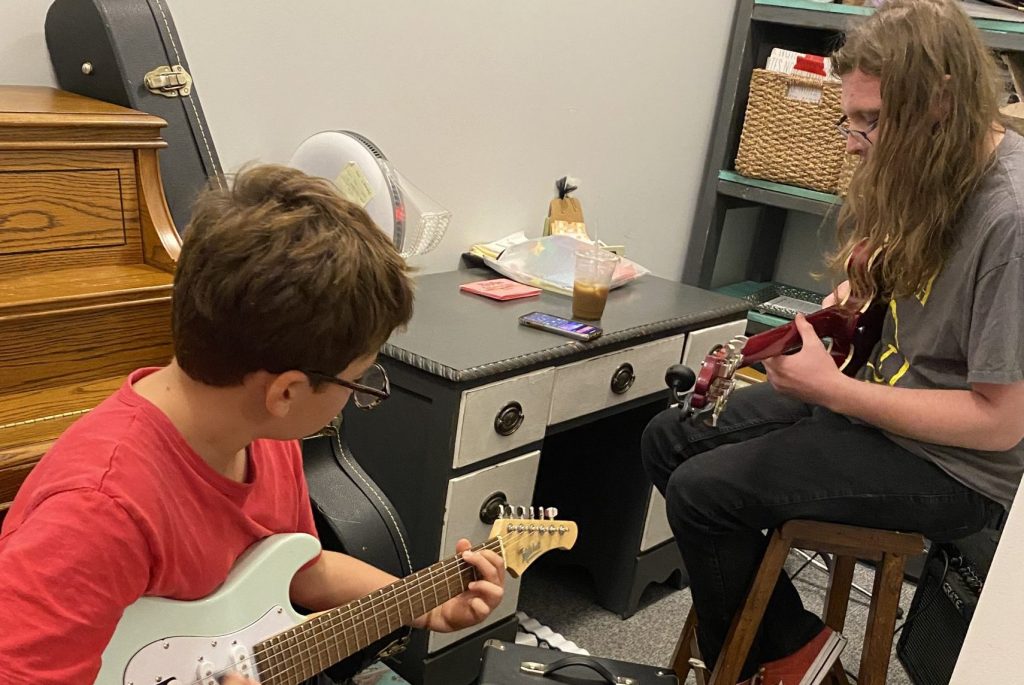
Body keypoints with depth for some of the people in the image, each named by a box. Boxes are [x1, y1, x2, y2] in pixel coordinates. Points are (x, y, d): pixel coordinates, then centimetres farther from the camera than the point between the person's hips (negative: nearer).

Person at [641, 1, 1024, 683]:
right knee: (669, 438, 5)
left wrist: (832, 389, -23)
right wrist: (861, 289, 2)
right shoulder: (933, 171, 0)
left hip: (953, 464, -9)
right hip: (881, 392, 9)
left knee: (701, 492, -18)